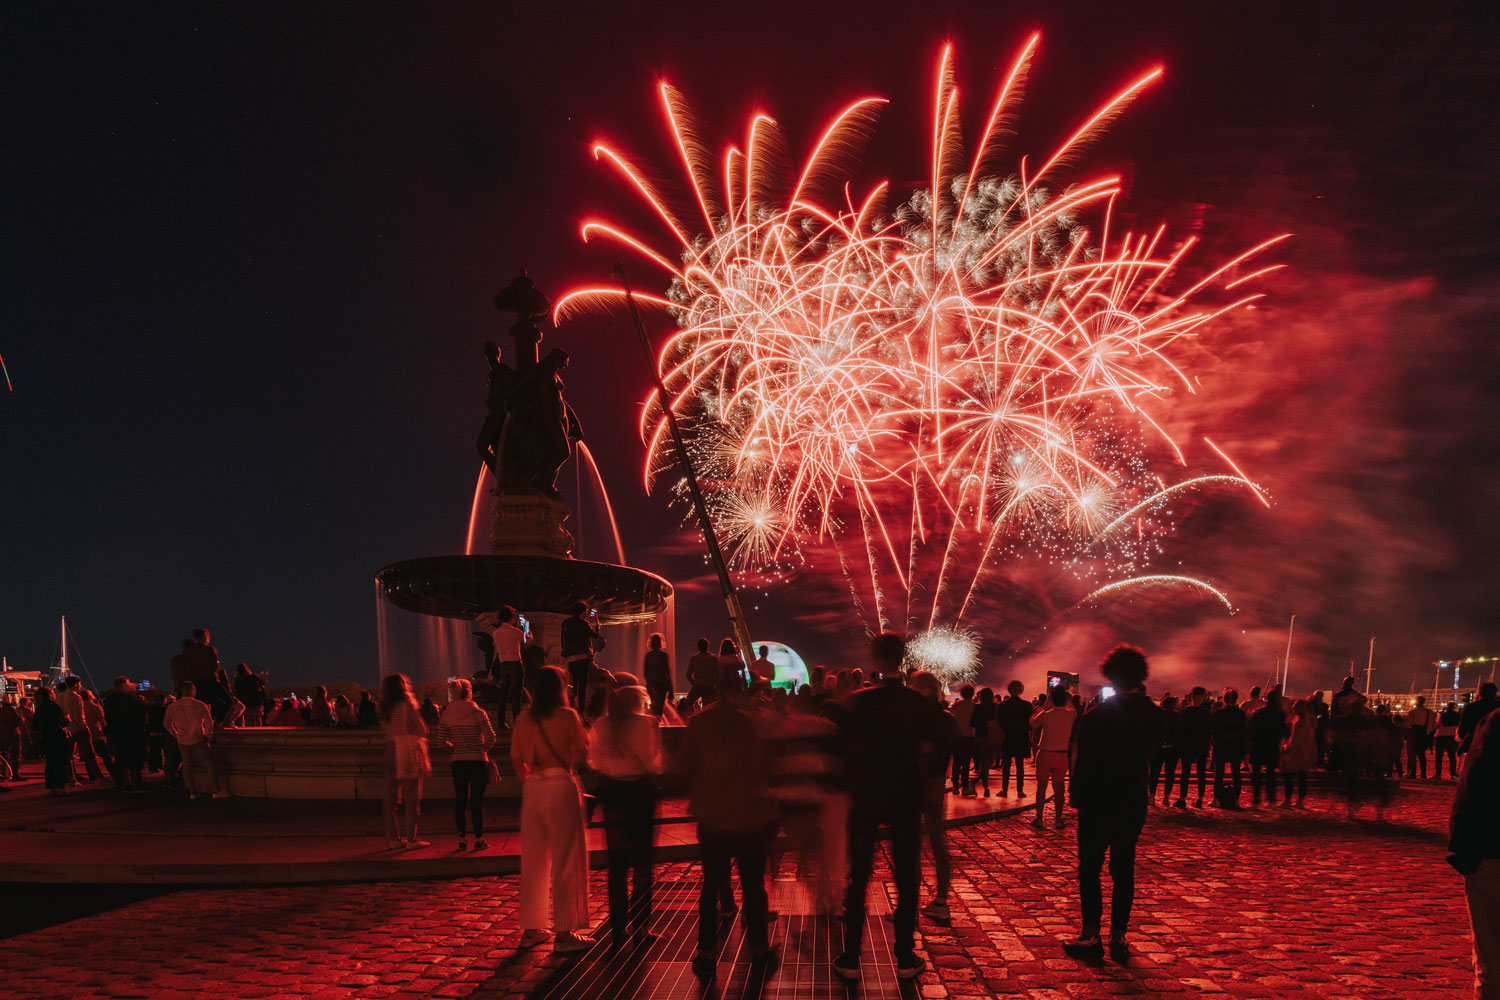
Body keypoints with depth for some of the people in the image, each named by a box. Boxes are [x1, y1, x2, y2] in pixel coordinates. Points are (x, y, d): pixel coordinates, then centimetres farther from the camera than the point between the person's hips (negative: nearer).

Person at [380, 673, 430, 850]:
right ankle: (411, 838, -2)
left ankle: (393, 838, 11)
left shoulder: (385, 708, 8)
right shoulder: (407, 705, -9)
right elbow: (421, 729, -7)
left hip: (391, 751, 6)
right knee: (411, 797, -1)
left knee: (391, 797, 8)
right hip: (408, 752, -6)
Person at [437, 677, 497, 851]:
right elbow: (491, 737, -13)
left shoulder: (447, 714, 0)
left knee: (460, 801, 9)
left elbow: (441, 739, -2)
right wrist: (483, 748, 6)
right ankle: (478, 839, 6)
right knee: (477, 801, 3)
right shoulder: (478, 713, -9)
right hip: (478, 761, -3)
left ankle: (462, 839, 11)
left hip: (458, 762, 3)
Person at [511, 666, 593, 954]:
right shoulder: (567, 716, -7)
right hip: (562, 786, -5)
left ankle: (530, 929, 20)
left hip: (533, 789, 5)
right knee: (566, 860, 2)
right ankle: (564, 933, 2)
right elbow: (583, 754, -3)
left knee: (533, 860, 13)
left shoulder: (523, 720, 5)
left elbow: (518, 761, 6)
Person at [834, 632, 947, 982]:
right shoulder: (920, 703, -6)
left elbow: (846, 746, -7)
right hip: (906, 798, 0)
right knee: (906, 878, 9)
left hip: (865, 796, 0)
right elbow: (941, 745, -8)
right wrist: (911, 754, 5)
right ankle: (905, 958, 10)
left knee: (858, 878, 8)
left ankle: (850, 958, 10)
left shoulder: (859, 702, -8)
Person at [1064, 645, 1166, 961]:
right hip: (1134, 805, 4)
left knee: (1089, 869, 7)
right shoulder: (1155, 716, -5)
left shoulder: (1096, 716, -16)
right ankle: (1118, 936, 13)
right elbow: (1150, 754, 5)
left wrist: (1077, 797, -1)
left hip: (1098, 805, -4)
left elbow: (1084, 763, -11)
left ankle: (1091, 934, 6)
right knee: (1123, 870, 11)